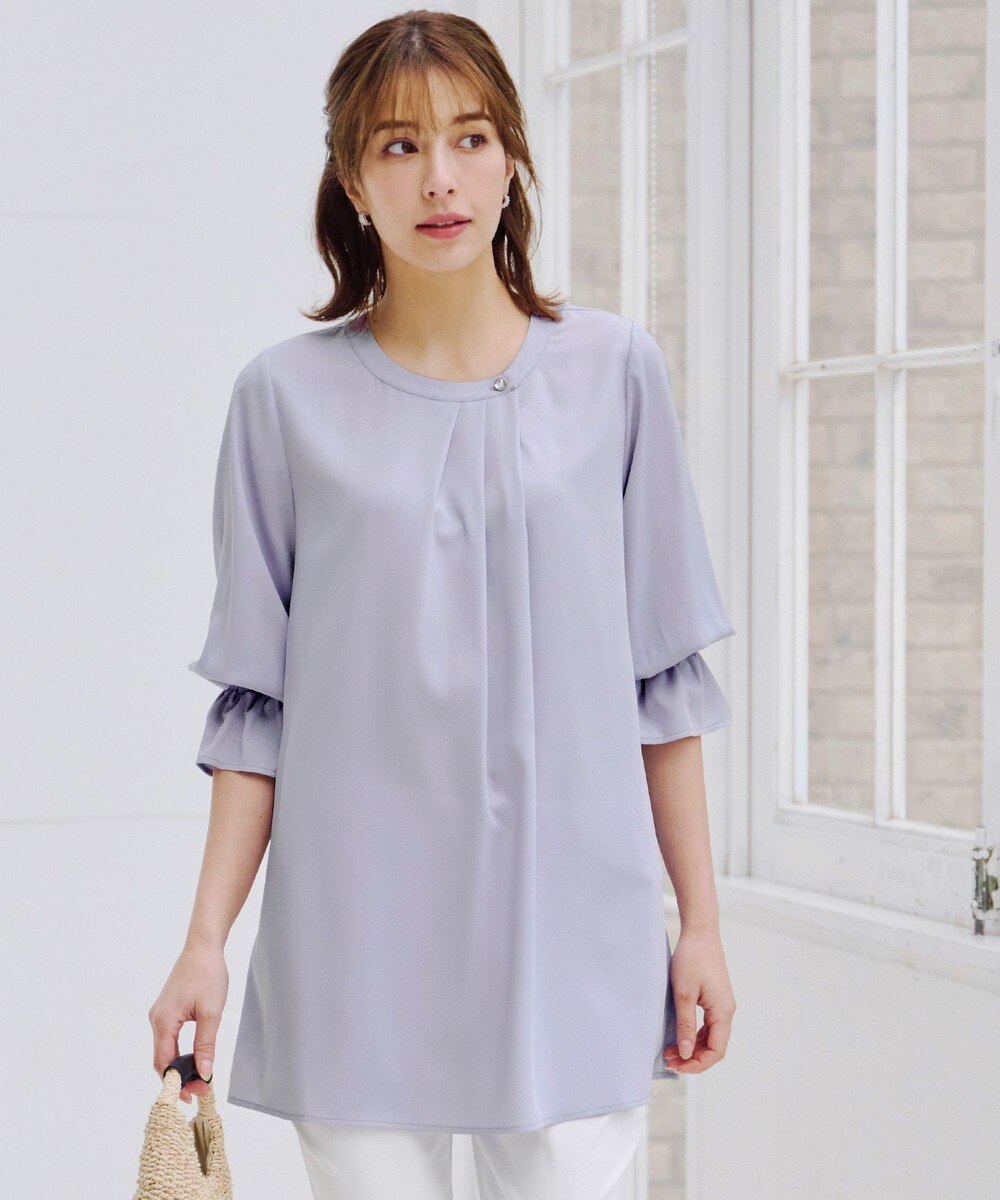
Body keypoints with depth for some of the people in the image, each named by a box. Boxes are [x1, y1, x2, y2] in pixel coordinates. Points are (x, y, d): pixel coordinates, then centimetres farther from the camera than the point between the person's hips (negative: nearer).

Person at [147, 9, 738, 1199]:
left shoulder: (614, 372, 4)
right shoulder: (290, 396, 2)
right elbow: (256, 706, 4)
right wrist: (206, 943, -1)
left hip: (572, 929, 1)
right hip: (358, 944, 0)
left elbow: (664, 679, 6)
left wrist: (702, 923, 4)